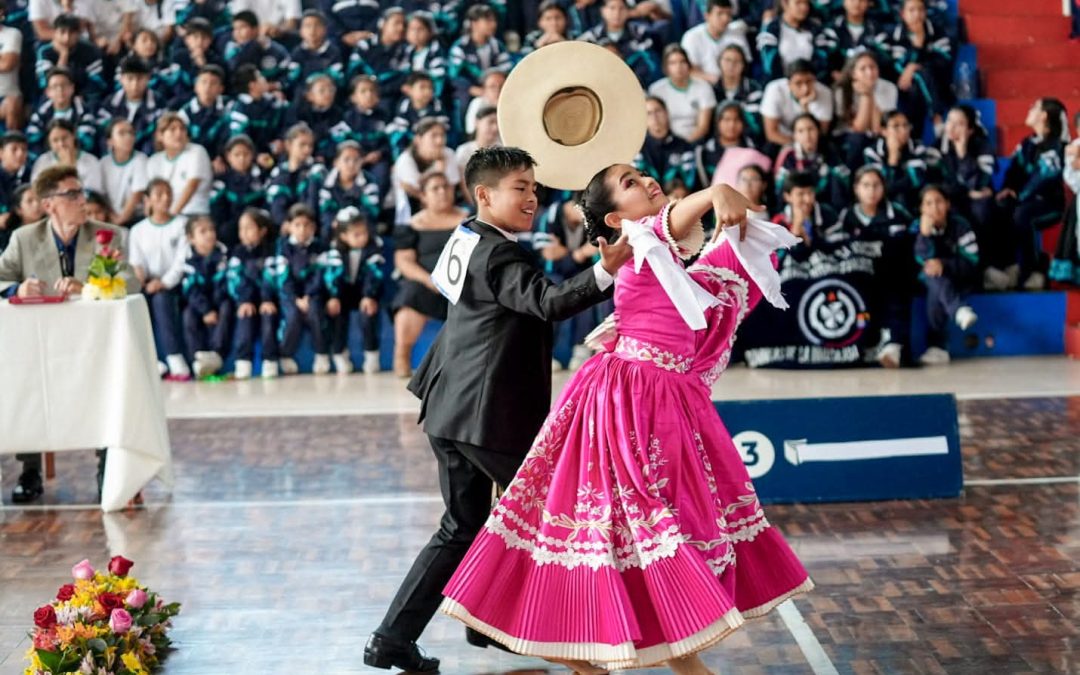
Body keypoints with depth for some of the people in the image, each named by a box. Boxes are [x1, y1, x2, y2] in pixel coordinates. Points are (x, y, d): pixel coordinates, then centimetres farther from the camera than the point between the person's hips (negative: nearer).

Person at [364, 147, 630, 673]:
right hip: (491, 414, -9)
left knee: (461, 528, 14)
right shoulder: (498, 255, -15)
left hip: (450, 412, 9)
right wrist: (604, 271, -45)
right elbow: (548, 302, -32)